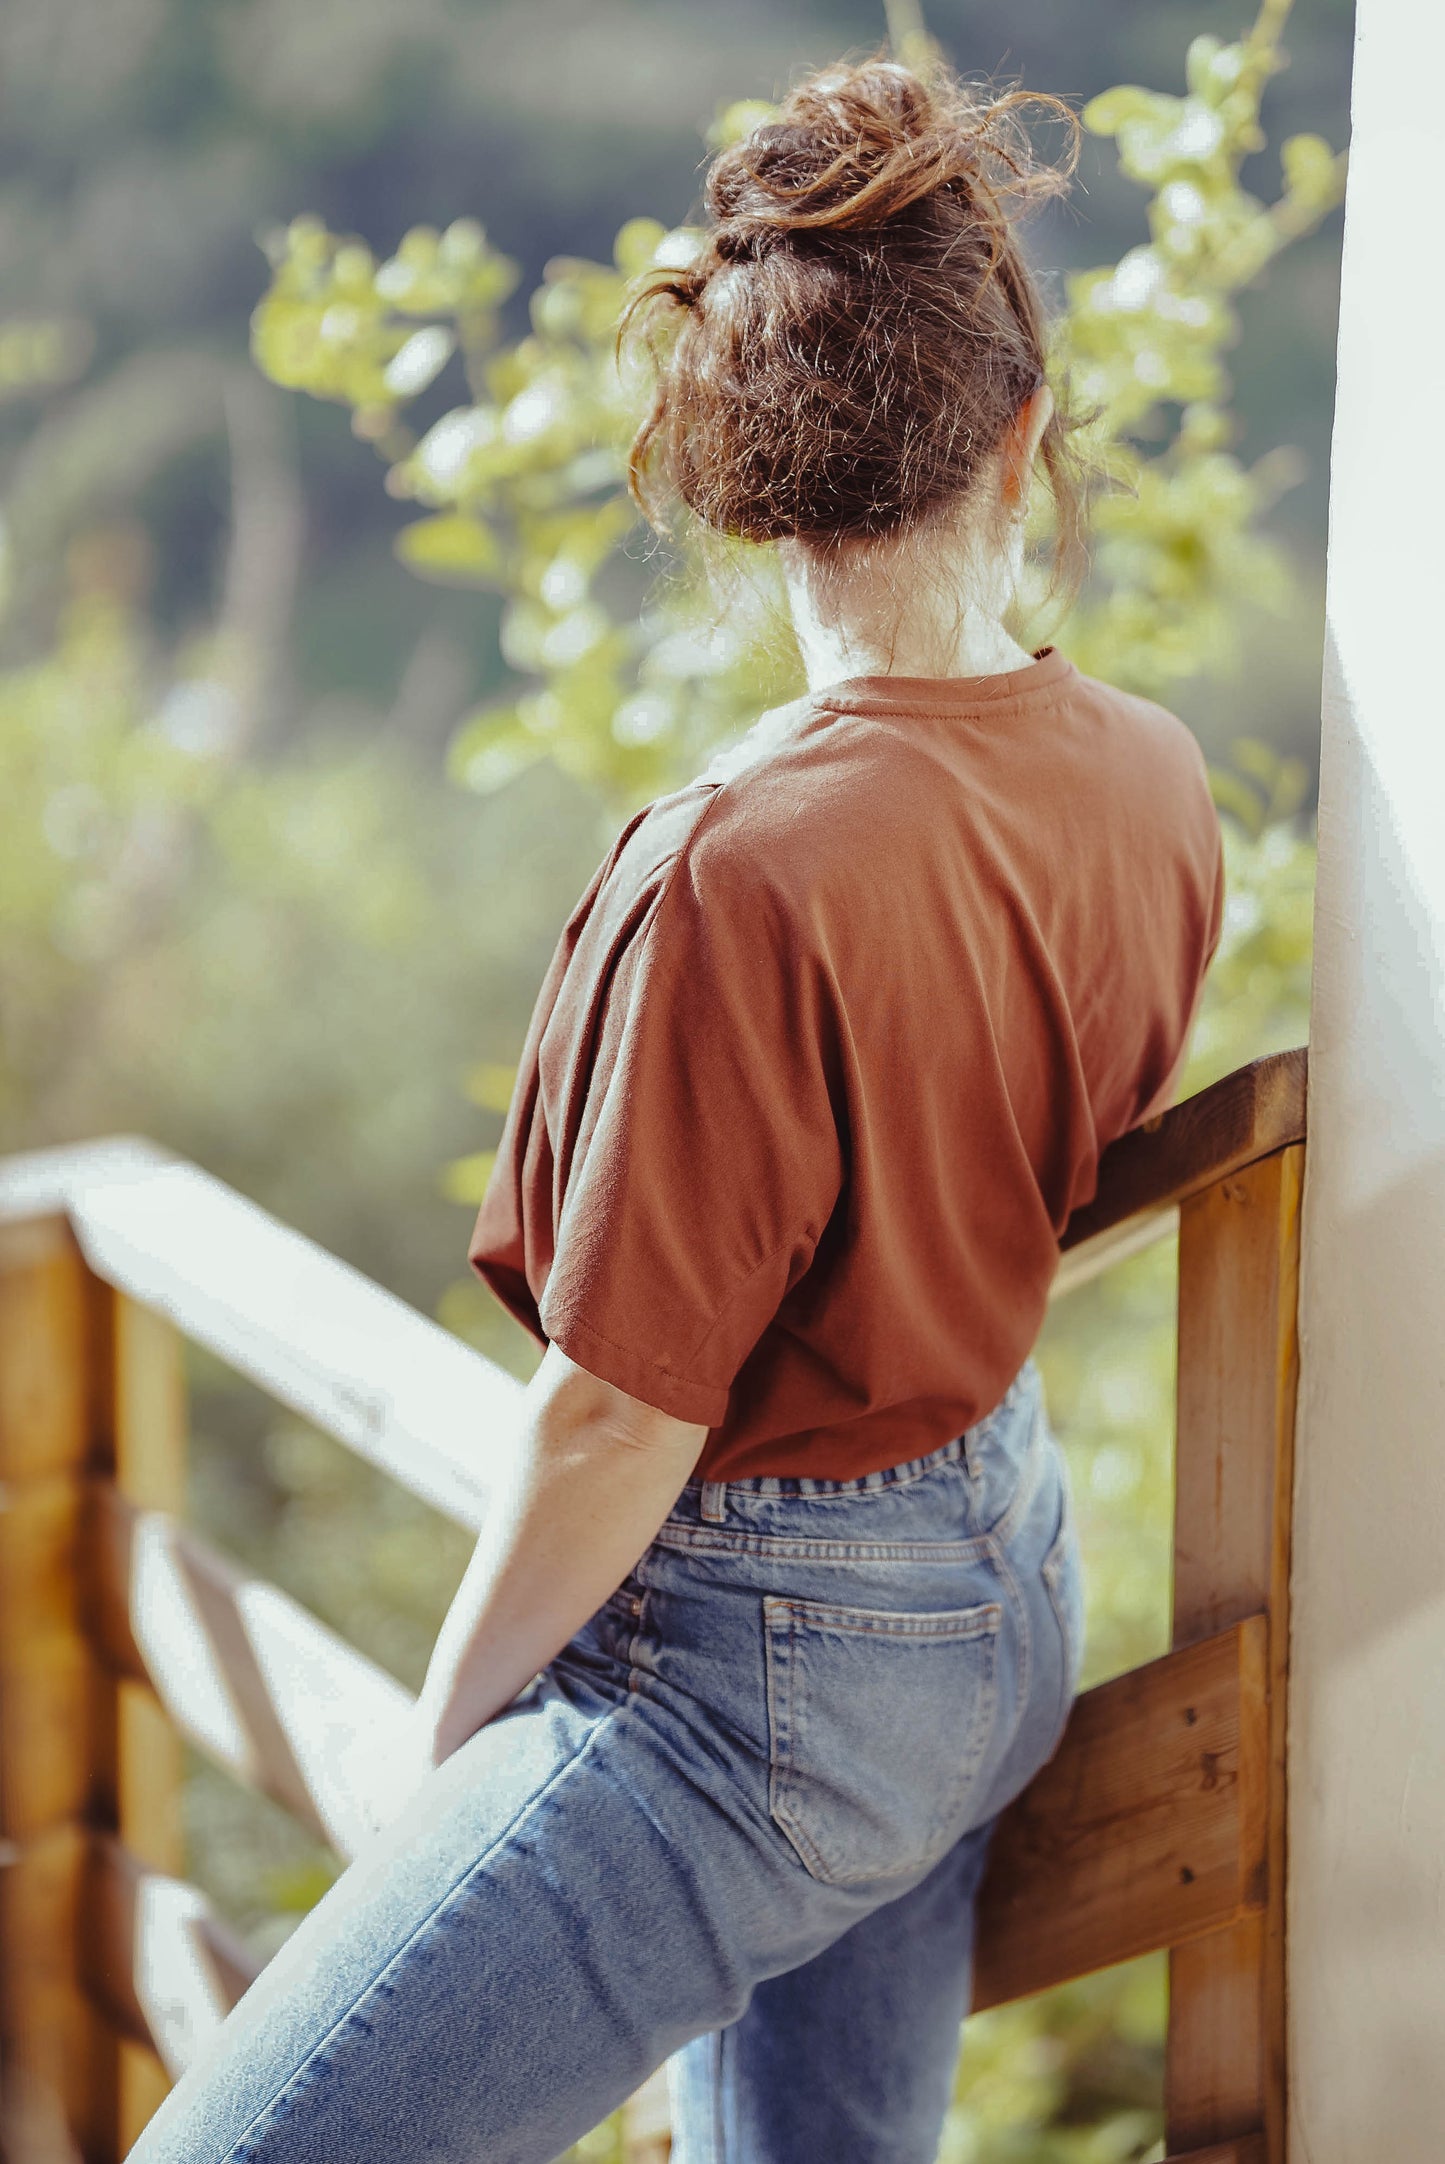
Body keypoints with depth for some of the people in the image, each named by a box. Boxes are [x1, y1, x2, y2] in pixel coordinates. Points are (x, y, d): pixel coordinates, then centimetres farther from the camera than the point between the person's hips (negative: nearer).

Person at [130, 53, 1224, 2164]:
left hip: (758, 1667, -8)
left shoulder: (751, 863, -27)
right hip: (1011, 1592, 8)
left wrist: (460, 1711, -5)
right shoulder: (1152, 781, -4)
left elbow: (624, 1420, -21)